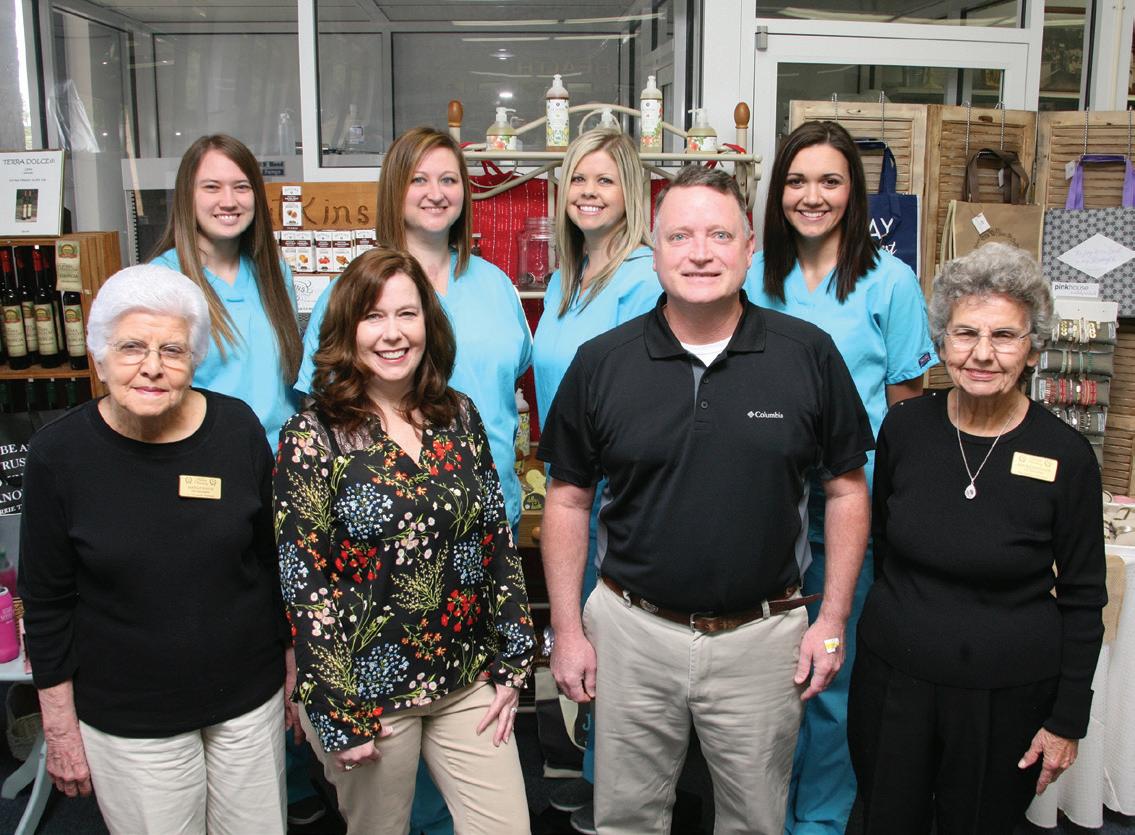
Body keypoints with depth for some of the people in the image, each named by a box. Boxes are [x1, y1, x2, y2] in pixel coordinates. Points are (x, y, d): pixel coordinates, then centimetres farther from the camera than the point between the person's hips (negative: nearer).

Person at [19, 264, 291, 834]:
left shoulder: (237, 429, -9)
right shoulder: (58, 452, -12)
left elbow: (273, 559, 3)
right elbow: (47, 604, -3)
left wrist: (293, 668, 8)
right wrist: (60, 728, 0)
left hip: (250, 700, 2)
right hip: (126, 720, -1)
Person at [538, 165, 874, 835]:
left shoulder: (810, 354, -5)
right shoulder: (601, 363, -4)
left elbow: (847, 490, 3)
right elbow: (569, 501, 3)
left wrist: (834, 620, 0)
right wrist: (567, 628, 1)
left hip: (762, 635, 0)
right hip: (633, 628, 1)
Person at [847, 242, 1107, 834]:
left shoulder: (1065, 456, -11)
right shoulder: (906, 426, -5)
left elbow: (1083, 599, -3)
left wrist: (1066, 721, -2)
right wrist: (896, 623, 12)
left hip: (1005, 695, -2)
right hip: (892, 677, 2)